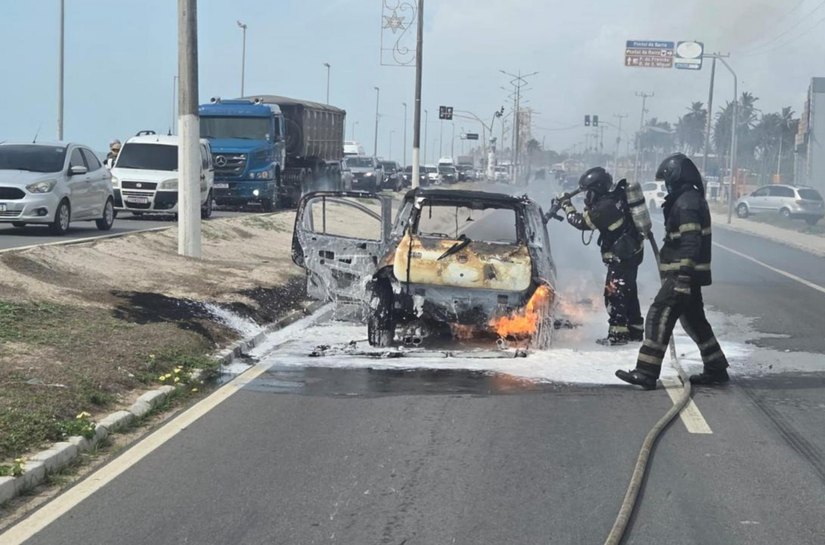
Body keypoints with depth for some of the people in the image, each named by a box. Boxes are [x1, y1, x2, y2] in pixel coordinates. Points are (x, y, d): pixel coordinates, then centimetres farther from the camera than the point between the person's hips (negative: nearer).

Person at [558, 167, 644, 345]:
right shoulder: (614, 198, 6)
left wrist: (567, 206, -1)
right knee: (628, 292, 17)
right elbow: (591, 214, 19)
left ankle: (617, 333, -8)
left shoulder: (605, 206, -22)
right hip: (632, 252, 10)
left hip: (621, 256, -10)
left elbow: (582, 222, -14)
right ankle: (635, 330, 25)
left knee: (614, 293, -7)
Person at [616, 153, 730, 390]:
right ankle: (716, 369, 24)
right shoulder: (691, 199, 18)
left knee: (658, 316, -12)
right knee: (694, 320, 18)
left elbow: (690, 243, -23)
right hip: (686, 275, 11)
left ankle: (646, 372, -14)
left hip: (682, 274, -11)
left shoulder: (687, 202, -16)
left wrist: (684, 277, -27)